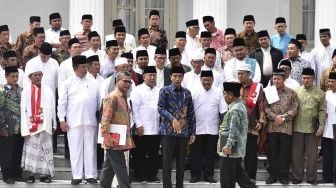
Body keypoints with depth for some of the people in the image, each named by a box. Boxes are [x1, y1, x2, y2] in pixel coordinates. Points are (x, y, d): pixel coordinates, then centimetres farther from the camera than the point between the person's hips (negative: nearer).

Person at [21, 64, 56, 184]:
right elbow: (23, 111, -4)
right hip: (32, 127, -3)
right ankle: (31, 174, 5)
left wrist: (54, 125, 9)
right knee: (31, 150, -1)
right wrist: (25, 129, -9)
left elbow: (52, 108, 10)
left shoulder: (48, 90, 7)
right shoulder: (26, 91, -2)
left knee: (46, 150, 4)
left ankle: (44, 174, 11)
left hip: (45, 126, 3)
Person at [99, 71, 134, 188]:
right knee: (120, 168, -8)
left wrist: (129, 138, 21)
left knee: (109, 168, 13)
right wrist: (107, 139, -23)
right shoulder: (112, 97, -13)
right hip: (115, 141, -9)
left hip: (121, 140, 9)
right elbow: (105, 119, -19)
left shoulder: (123, 97, 17)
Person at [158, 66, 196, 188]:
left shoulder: (187, 93, 11)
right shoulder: (165, 91, 0)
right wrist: (173, 119, -25)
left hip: (183, 132, 4)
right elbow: (160, 108, -10)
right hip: (168, 131, -4)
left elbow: (191, 113, 12)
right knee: (167, 161, -2)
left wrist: (193, 132, 9)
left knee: (181, 161, 8)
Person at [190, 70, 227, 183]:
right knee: (196, 153, 4)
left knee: (210, 153, 7)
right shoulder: (195, 92, 1)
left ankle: (209, 175, 16)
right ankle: (195, 175, 13)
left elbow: (223, 110, 2)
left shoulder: (218, 92, 3)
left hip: (212, 129, 1)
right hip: (198, 129, 0)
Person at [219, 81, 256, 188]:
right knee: (238, 172, 17)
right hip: (238, 149, 10)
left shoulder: (235, 110, -19)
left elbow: (234, 131, -24)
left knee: (227, 176, 0)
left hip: (230, 150, -10)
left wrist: (228, 145, -26)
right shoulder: (240, 106, 13)